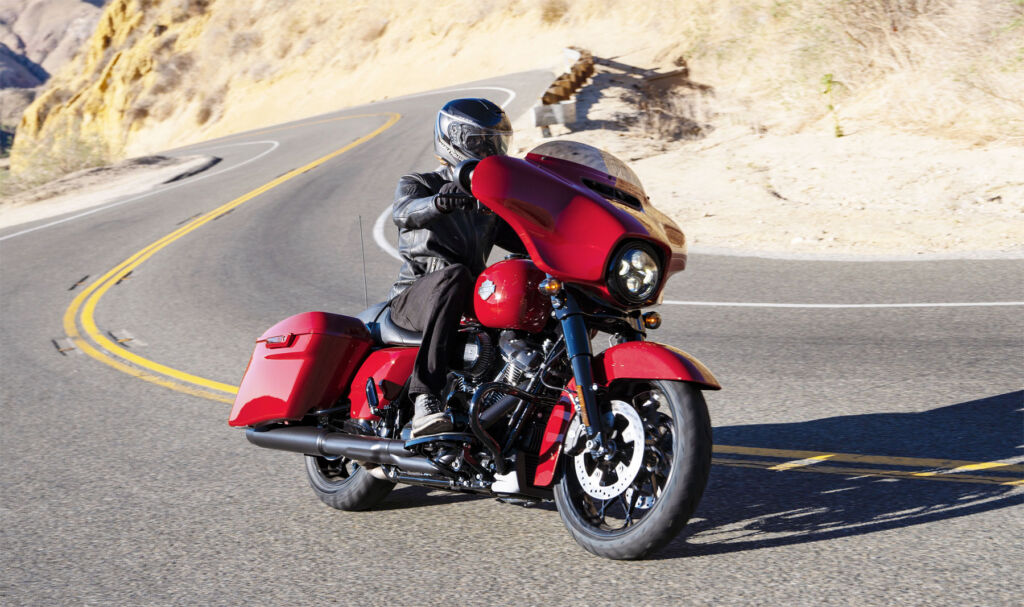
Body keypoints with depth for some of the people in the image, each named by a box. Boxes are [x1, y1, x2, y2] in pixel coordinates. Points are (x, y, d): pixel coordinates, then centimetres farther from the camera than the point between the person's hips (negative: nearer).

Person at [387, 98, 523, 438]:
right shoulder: (417, 185, 4)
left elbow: (528, 240, 13)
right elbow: (405, 212, -20)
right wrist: (438, 203, -43)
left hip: (469, 303, 5)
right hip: (412, 298, -5)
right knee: (454, 276, -39)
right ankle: (424, 400, -48)